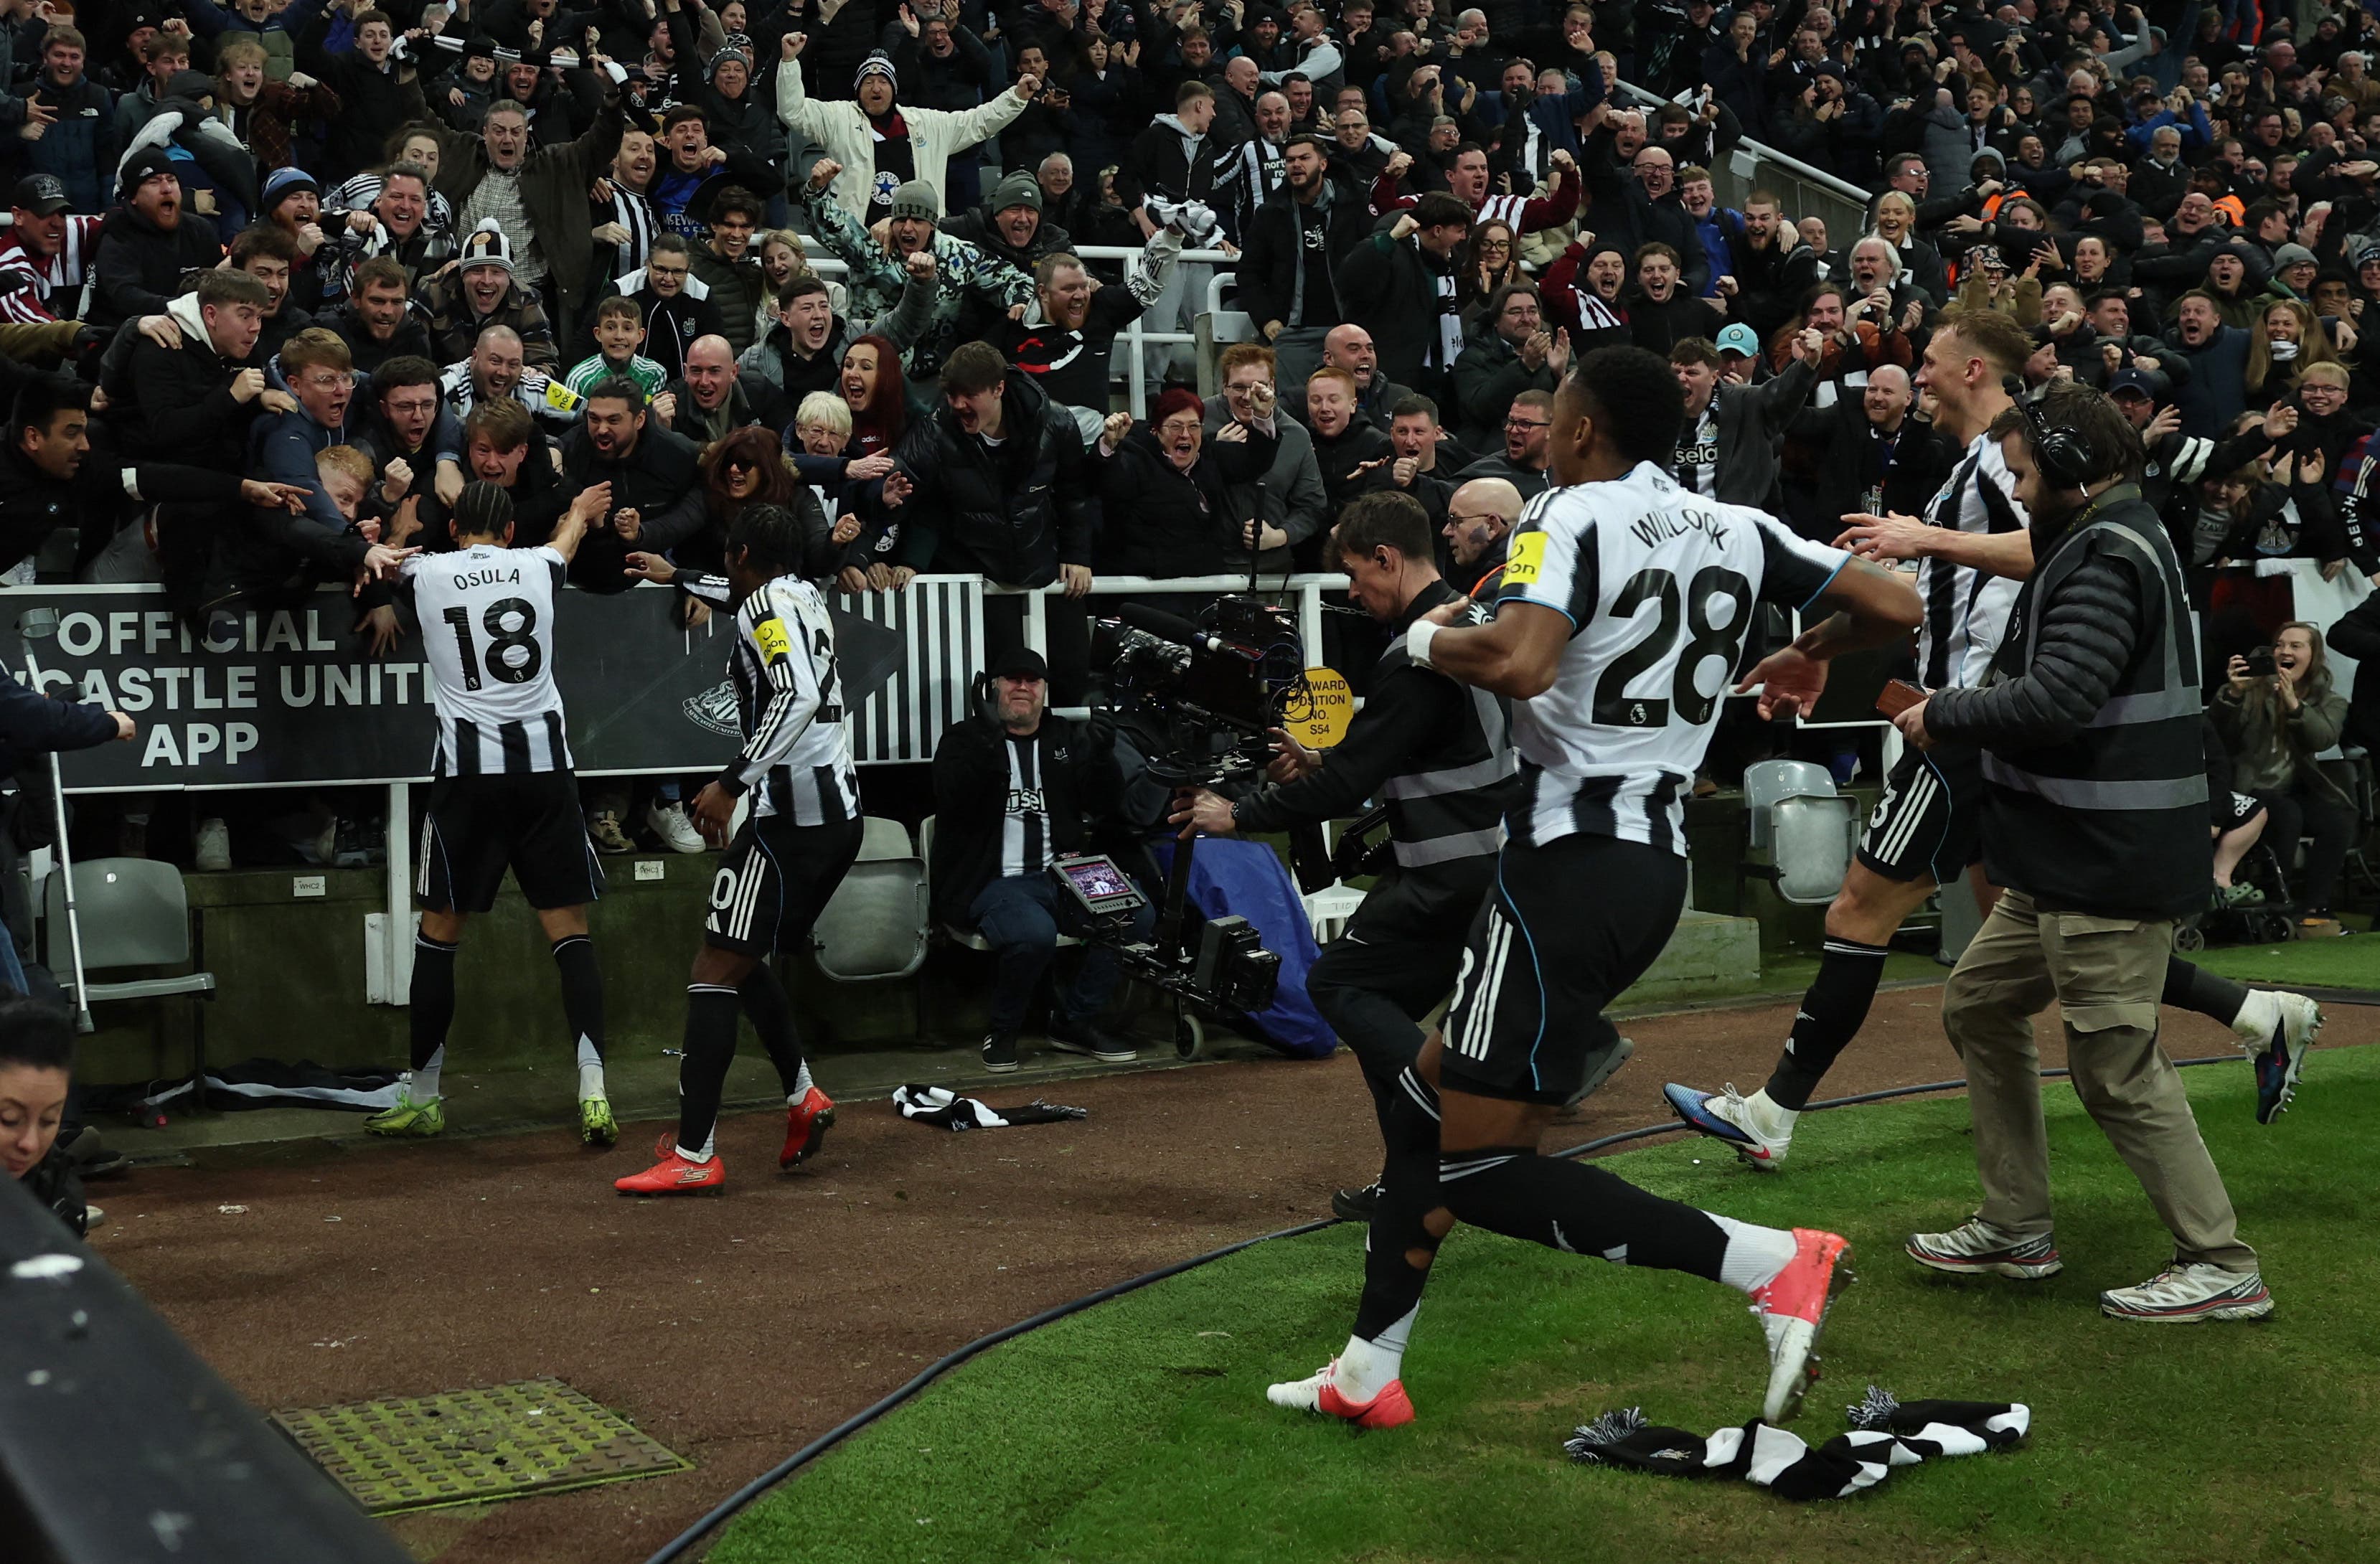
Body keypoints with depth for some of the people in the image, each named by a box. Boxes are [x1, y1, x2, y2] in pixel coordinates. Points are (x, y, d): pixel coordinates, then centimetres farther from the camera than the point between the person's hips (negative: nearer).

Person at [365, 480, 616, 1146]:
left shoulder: (425, 574, 4)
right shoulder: (538, 566, 7)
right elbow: (565, 540, 33)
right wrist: (581, 510, 57)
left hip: (467, 768, -1)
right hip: (543, 763, 1)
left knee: (438, 932, 11)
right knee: (569, 932, 4)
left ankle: (421, 1097, 18)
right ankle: (594, 1095, -5)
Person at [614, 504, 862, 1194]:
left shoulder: (766, 606, -8)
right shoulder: (804, 596, 18)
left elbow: (798, 696, -25)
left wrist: (732, 783, -24)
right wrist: (674, 577, 57)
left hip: (793, 814, -9)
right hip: (841, 809, 9)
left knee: (714, 971, -8)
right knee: (741, 961, 21)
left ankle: (693, 1155, -11)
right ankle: (802, 1096, 15)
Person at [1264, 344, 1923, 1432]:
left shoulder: (1576, 515, -11)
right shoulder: (1736, 530, 10)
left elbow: (1516, 660, -29)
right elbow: (1893, 607, 11)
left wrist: (1428, 638, -8)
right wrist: (1811, 655, 31)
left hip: (1571, 857, -9)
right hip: (1658, 860, 9)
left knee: (1481, 1168, -4)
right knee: (1427, 1099, 18)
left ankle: (1772, 1262, -11)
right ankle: (1368, 1373, 24)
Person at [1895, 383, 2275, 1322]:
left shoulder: (2109, 558, -17)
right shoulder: (2107, 544, 17)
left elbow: (2054, 700, -27)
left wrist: (1943, 715, -13)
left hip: (2113, 867, -11)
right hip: (2067, 862, 11)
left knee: (2116, 1070, -4)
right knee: (1978, 1005, 17)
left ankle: (2221, 1268, 6)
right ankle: (2016, 1231, 25)